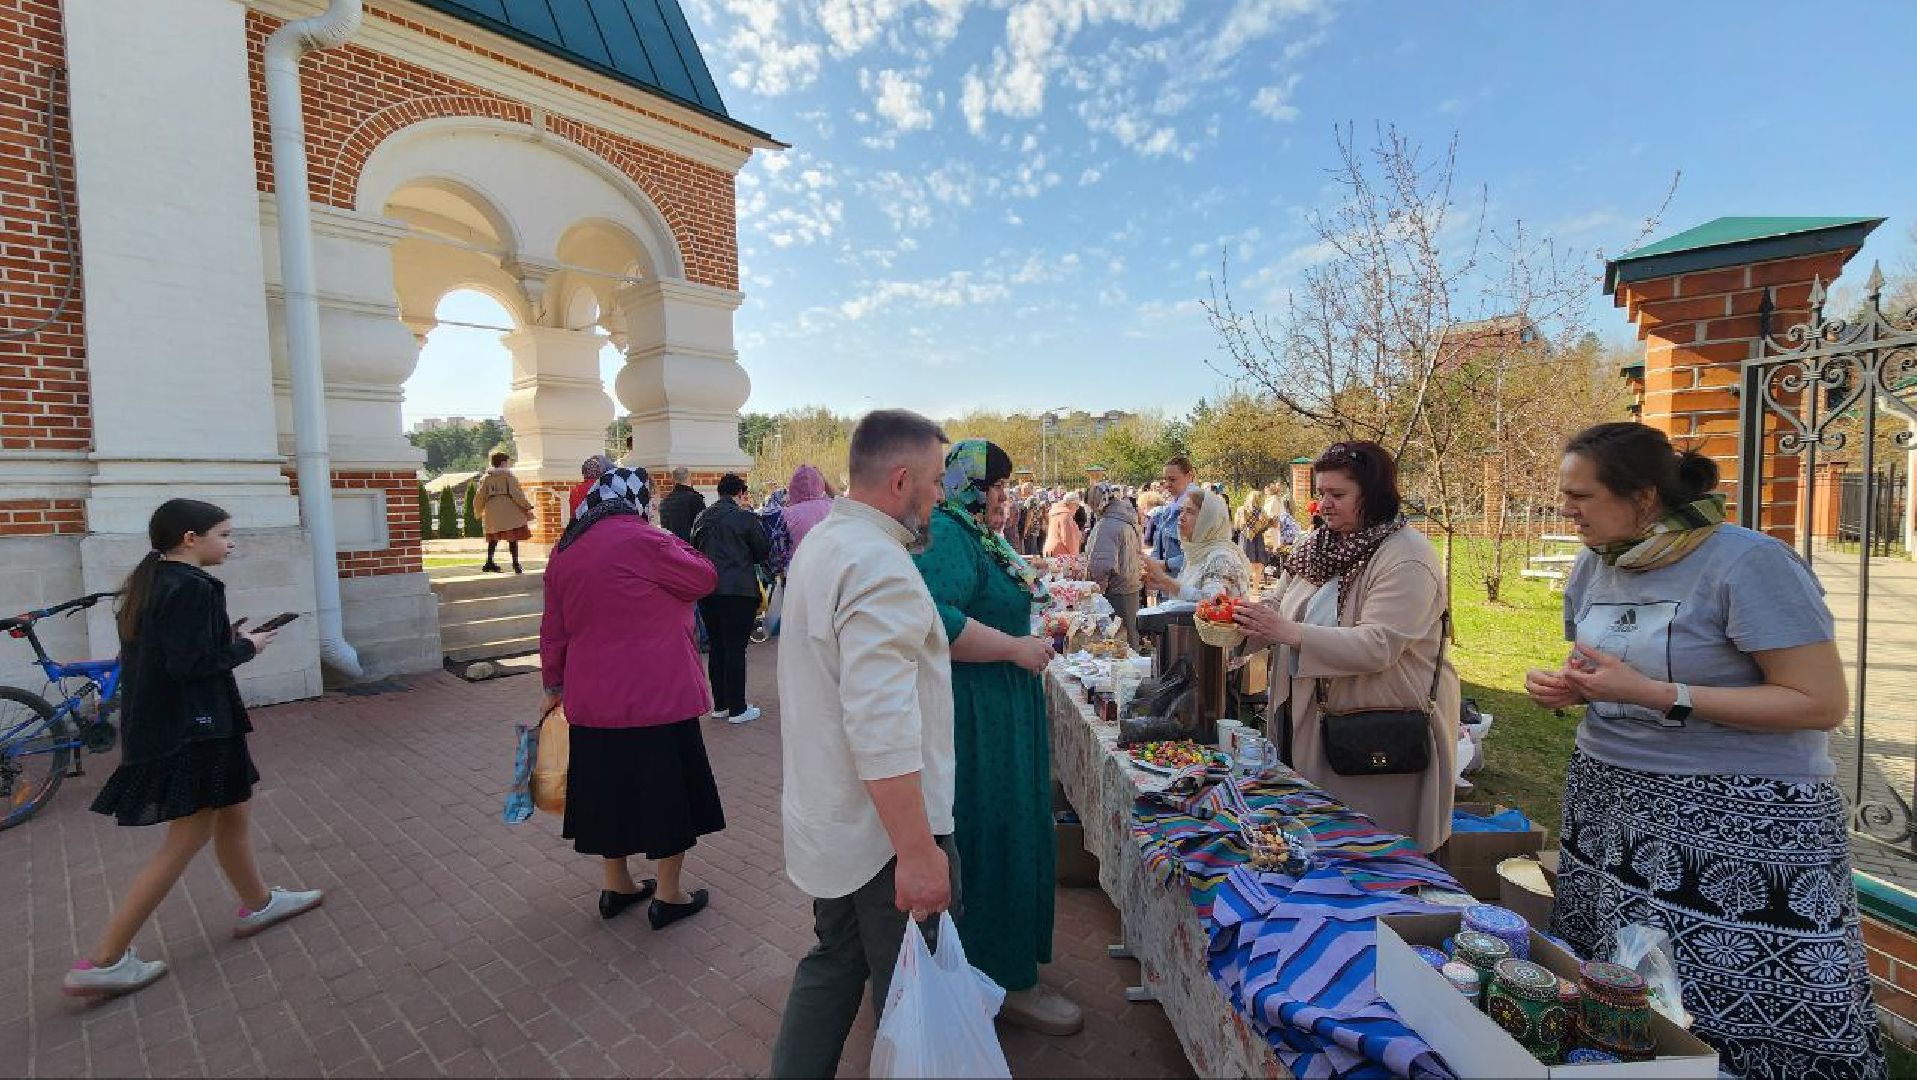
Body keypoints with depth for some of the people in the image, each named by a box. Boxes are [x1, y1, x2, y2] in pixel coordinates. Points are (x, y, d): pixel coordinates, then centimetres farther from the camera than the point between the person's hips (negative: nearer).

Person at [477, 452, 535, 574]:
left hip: (492, 509, 5)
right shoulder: (508, 475, -2)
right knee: (513, 537, -3)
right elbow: (517, 493, -10)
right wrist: (528, 506, -7)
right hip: (508, 509, -5)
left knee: (494, 536, 17)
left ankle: (489, 563, 15)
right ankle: (516, 564, -5)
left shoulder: (486, 477, 11)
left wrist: (479, 513, 23)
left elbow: (479, 497, 11)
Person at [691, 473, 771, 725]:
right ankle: (737, 709, 5)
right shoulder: (745, 517, -9)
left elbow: (696, 550, 18)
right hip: (738, 590, -6)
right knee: (735, 649, -1)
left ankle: (719, 704, 23)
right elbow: (764, 552, -2)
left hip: (707, 590, 6)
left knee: (716, 647, 14)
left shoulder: (703, 518, 9)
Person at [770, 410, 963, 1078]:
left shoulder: (822, 542, 8)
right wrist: (918, 852, -26)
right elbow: (882, 727, -31)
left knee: (833, 963, 25)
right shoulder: (880, 564, -25)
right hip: (882, 828, -9)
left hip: (829, 818, 10)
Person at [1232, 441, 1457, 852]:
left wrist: (1290, 633, -29)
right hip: (1310, 717, 7)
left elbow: (1377, 647, -26)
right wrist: (1245, 614, -8)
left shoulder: (1408, 559, -16)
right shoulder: (1319, 544, 6)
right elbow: (1279, 606, 12)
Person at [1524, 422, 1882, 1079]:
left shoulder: (1747, 562, -15)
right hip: (1610, 803, 6)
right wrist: (1566, 689, -3)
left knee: (1744, 1011, 5)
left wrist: (1655, 694, -24)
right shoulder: (1593, 567, 5)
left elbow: (1823, 703, -17)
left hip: (1739, 820, -6)